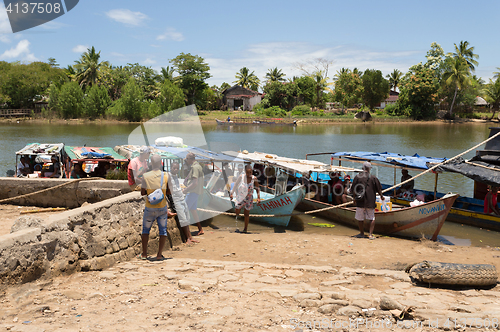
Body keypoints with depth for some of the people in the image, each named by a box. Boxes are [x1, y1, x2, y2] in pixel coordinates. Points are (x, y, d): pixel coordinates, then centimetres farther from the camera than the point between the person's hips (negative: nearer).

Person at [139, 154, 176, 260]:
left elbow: (142, 193, -5)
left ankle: (144, 254, 20)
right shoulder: (166, 176, -8)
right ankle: (159, 255, 7)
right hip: (162, 208, 0)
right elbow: (170, 191, 0)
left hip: (150, 208, 0)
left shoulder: (145, 176, -11)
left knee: (145, 230, 16)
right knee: (163, 231, 9)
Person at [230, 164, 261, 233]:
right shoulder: (241, 177, -14)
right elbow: (235, 185, -1)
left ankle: (245, 228, 22)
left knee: (246, 213, 8)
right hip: (240, 197, 0)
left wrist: (258, 197, -13)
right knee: (236, 212, 0)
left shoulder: (254, 179, -12)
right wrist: (231, 193, 3)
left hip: (249, 198, 0)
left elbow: (257, 189, -4)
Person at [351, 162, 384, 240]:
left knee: (360, 219, 13)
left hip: (360, 202, 0)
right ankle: (371, 234, 4)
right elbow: (379, 189, 5)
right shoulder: (373, 178, -2)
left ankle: (362, 233, 24)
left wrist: (355, 197, 18)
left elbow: (353, 190, 1)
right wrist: (381, 196, 23)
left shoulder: (357, 177, -3)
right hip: (370, 202, 0)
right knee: (372, 219, 12)